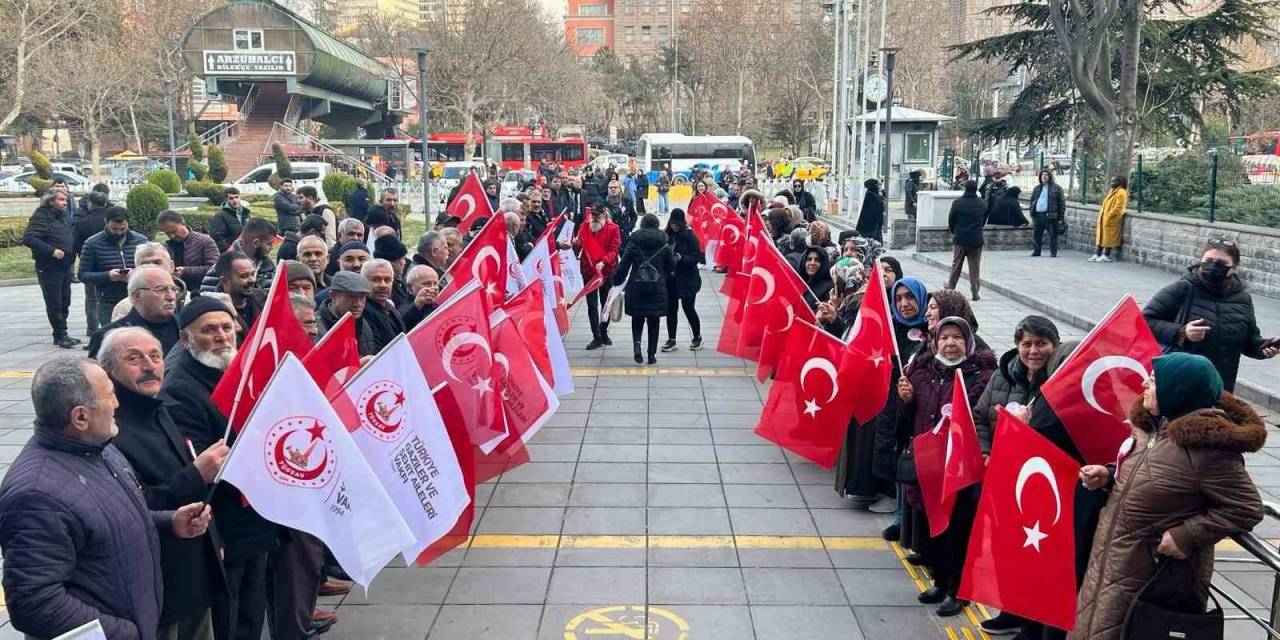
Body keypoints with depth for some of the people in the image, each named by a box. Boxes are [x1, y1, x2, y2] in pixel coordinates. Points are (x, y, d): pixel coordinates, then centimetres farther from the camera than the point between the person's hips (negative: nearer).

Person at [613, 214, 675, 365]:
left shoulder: (633, 243, -3)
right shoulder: (664, 245, -1)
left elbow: (623, 265, -3)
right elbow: (671, 267, 8)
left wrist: (617, 282, 10)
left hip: (636, 288, 0)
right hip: (657, 289, 0)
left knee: (637, 319, 15)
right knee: (653, 321, 11)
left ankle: (637, 343, -11)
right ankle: (652, 354, 11)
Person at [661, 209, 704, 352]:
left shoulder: (690, 236, -7)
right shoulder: (666, 235, 1)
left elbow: (697, 257, -9)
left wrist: (682, 258, -23)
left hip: (687, 280, -3)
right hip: (670, 279, 3)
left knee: (688, 308, 1)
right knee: (671, 309, 7)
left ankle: (697, 337, 21)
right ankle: (671, 340, 16)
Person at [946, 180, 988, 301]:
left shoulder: (957, 203, -10)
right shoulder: (983, 204, -1)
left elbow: (951, 220, -1)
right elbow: (984, 222, 9)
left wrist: (954, 232, 18)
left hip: (960, 240, -1)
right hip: (976, 240, 1)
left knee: (956, 266, 12)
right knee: (974, 267, 7)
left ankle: (949, 290, 20)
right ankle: (975, 293, 6)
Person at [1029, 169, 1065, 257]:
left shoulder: (1056, 188, 3)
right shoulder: (1037, 188, 17)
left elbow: (1061, 203, -1)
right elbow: (1032, 202, 20)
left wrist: (1061, 216, -8)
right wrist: (1032, 214, 9)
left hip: (1050, 216, -4)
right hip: (1037, 215, 4)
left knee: (1052, 235, -1)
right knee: (1036, 234, 6)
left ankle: (1053, 252, 6)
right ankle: (1036, 251, 16)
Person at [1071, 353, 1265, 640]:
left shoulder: (1208, 445, -24)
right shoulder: (1155, 423, 1)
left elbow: (1247, 509, -18)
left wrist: (1186, 536, -21)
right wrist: (1108, 475, 0)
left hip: (1158, 573, -8)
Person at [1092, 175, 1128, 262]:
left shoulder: (1121, 193, -13)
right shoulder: (1112, 191, 15)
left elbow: (1118, 208, -19)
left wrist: (1109, 216, -21)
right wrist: (1101, 214, 12)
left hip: (1112, 220, -9)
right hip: (1104, 218, 9)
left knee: (1109, 237, -3)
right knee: (1101, 236, 9)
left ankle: (1106, 256, 3)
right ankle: (1097, 254, 11)